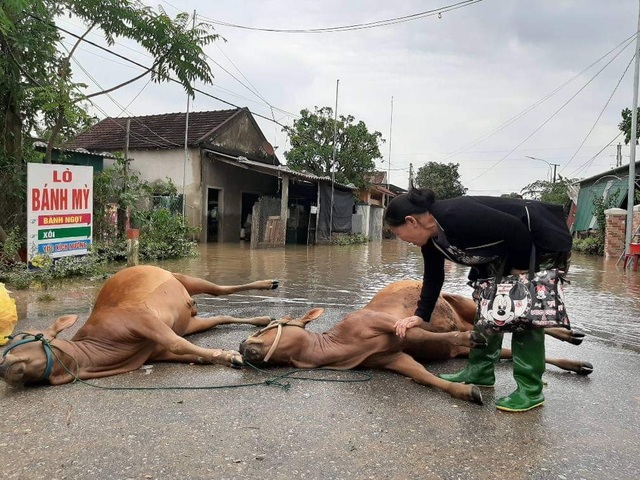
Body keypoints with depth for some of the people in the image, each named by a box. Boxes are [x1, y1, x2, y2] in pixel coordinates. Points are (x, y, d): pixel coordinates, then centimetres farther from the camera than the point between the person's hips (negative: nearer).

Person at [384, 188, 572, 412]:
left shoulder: (457, 216, -34)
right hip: (506, 249, 9)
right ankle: (480, 370, 17)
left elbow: (516, 229, -31)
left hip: (540, 239, -9)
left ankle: (530, 389, -5)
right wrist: (421, 315, 7)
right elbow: (433, 277, 8)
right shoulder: (430, 237, -4)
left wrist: (519, 270, -19)